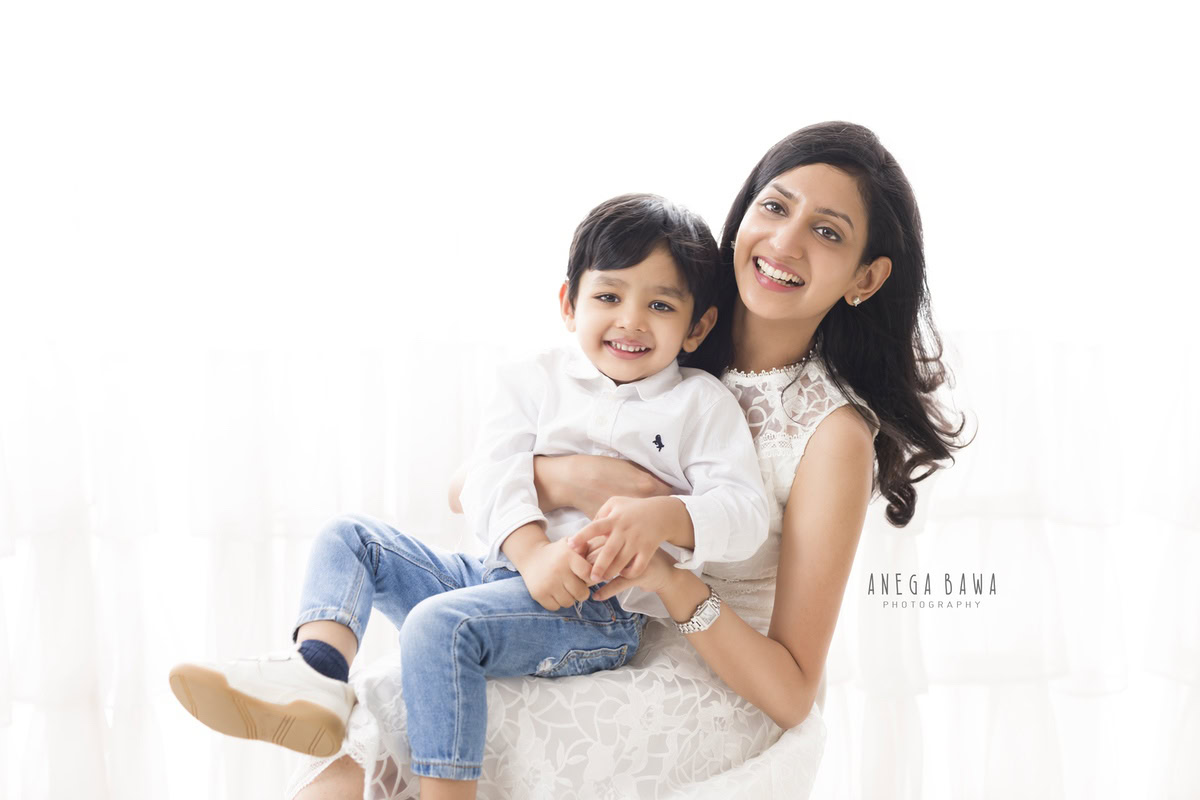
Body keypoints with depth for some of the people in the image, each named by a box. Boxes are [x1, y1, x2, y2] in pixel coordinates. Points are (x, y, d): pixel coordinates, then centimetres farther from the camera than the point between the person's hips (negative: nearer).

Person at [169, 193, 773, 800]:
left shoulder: (702, 405, 5)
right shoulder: (535, 380, 12)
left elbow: (746, 511, -5)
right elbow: (492, 477, -2)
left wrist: (665, 515, -27)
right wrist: (532, 550, -22)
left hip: (600, 615, -6)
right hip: (504, 570, 6)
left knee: (440, 623, -30)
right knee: (350, 537, -3)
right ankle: (319, 672, -26)